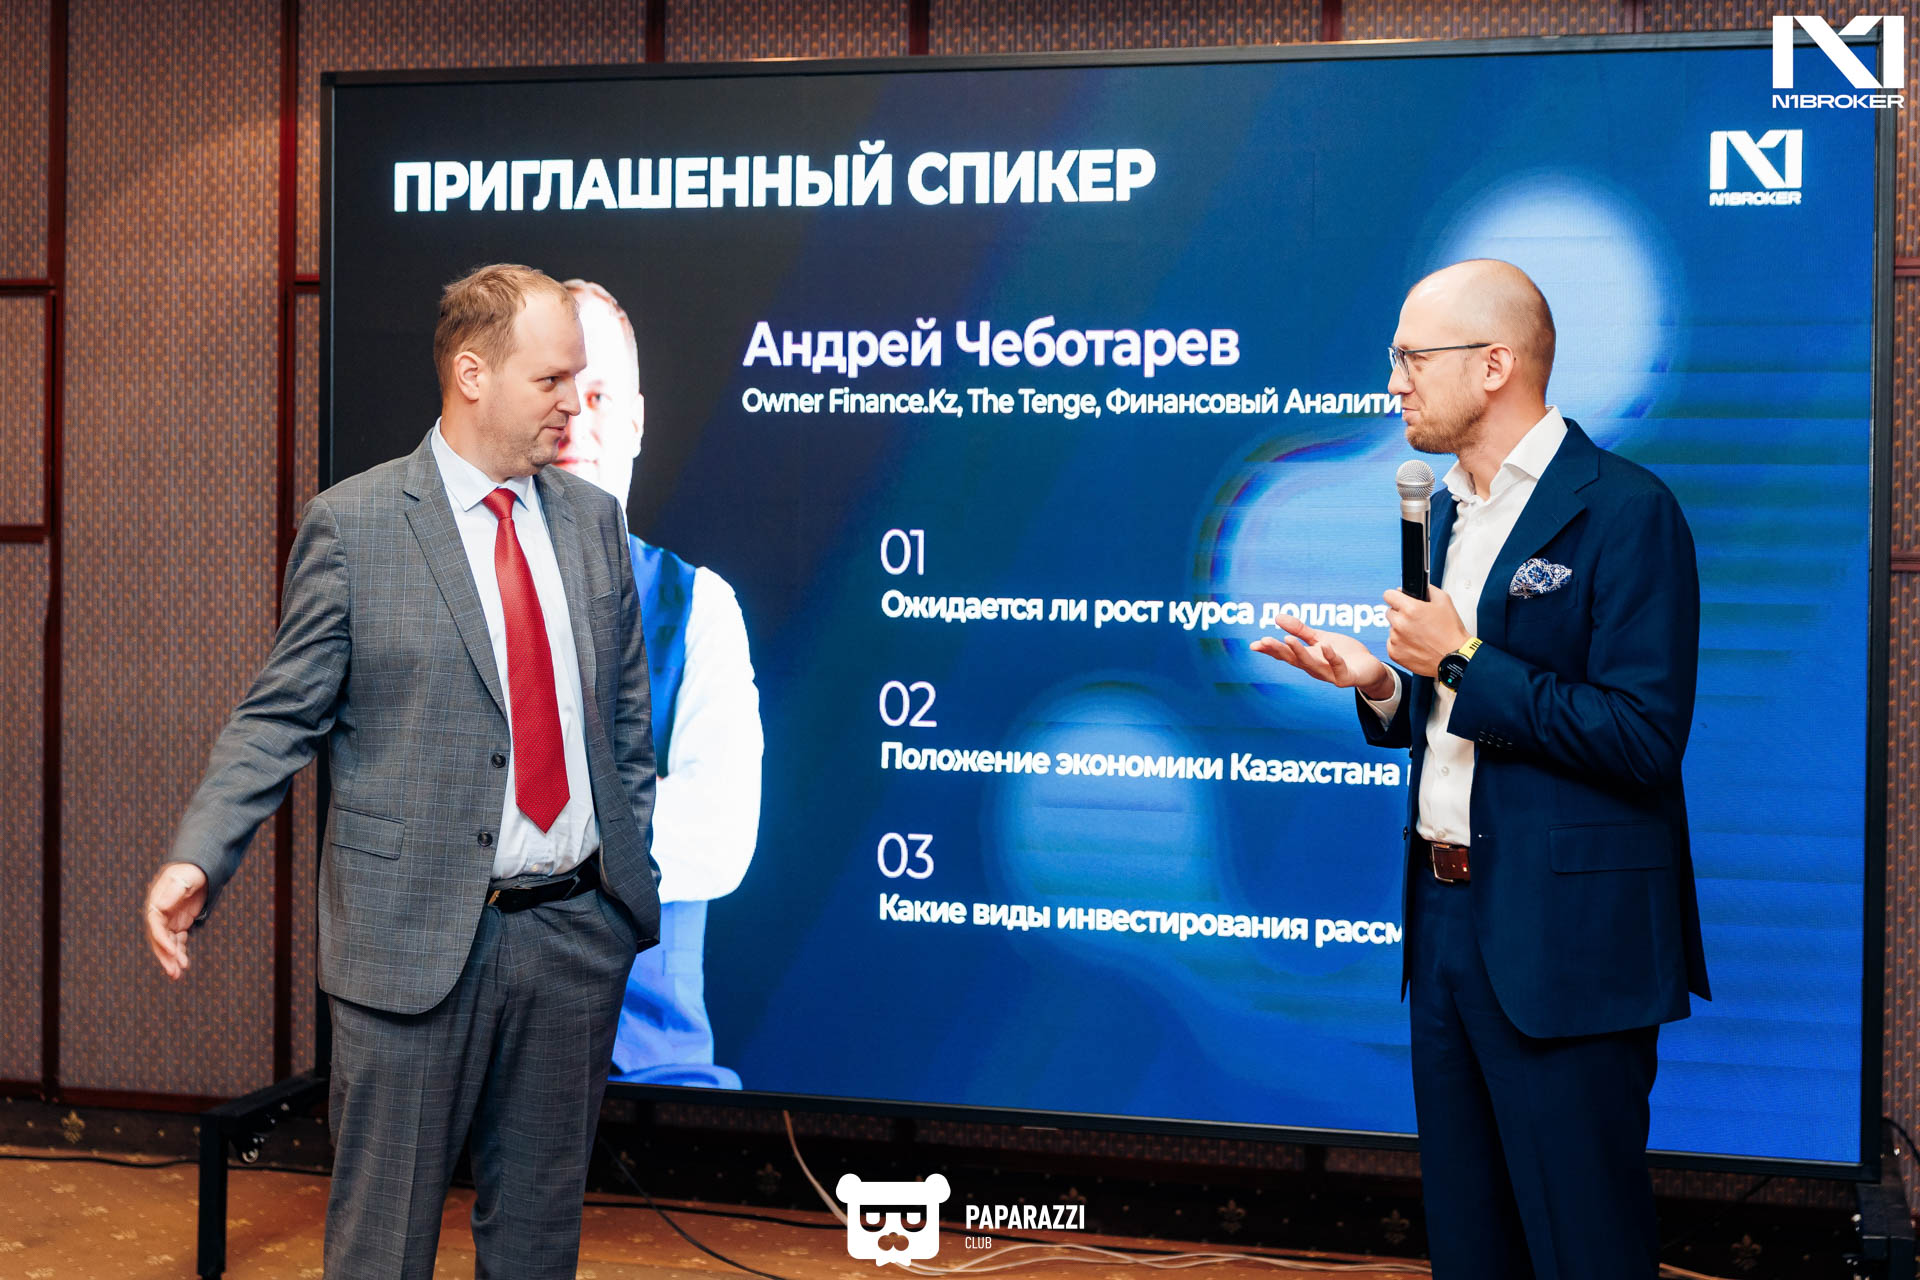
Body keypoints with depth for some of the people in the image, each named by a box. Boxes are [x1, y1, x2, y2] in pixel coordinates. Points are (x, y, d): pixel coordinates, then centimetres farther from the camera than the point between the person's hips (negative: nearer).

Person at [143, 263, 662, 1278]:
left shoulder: (594, 522, 9)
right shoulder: (353, 524, -5)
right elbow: (281, 717, -5)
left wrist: (636, 881, 13)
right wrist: (196, 858, -18)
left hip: (576, 931, 4)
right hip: (414, 934, -4)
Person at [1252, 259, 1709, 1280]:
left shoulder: (1625, 511, -13)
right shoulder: (1450, 508, 14)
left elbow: (1645, 738, -21)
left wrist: (1461, 662, -18)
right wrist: (1381, 684, 1)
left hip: (1563, 945, -8)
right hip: (1447, 922, 8)